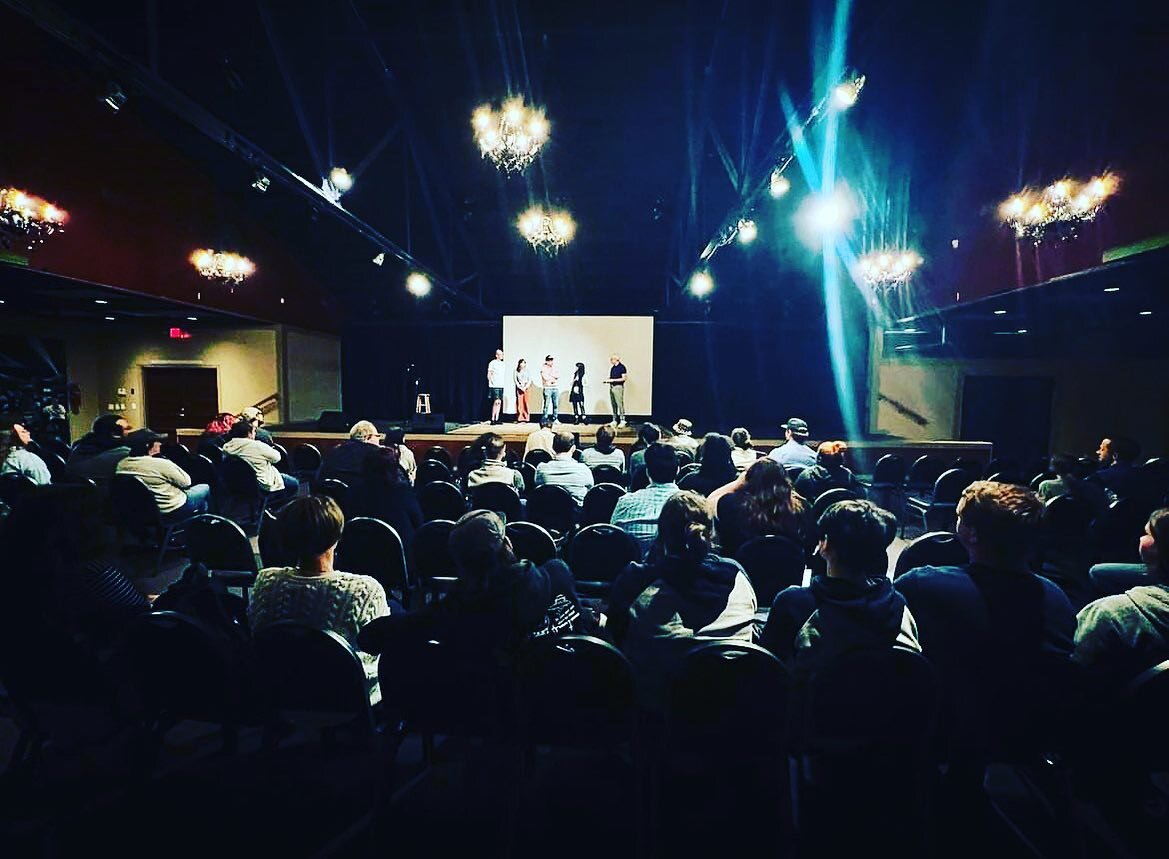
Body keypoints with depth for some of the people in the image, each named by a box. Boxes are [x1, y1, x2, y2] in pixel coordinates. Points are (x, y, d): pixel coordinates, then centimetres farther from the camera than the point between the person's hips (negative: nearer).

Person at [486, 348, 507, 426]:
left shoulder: (503, 364, 13)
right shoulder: (492, 363, -6)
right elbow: (489, 375, -5)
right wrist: (492, 382, -8)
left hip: (501, 386, 6)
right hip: (494, 386, -6)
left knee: (499, 402, 6)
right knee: (496, 402, -11)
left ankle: (497, 419, 11)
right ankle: (492, 419, -6)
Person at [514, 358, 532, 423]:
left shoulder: (527, 371, 6)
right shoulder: (516, 371, 7)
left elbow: (530, 380, 4)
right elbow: (515, 380, 3)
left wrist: (525, 387, -8)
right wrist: (520, 387, -9)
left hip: (526, 388, 0)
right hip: (519, 388, 0)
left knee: (525, 402, -5)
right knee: (519, 402, -3)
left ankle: (525, 418, -3)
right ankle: (519, 418, -1)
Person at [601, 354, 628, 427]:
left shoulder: (622, 367, -8)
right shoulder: (612, 367, 15)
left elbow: (625, 378, -12)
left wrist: (613, 380, -16)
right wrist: (606, 380, 2)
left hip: (618, 387, -7)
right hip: (611, 387, 7)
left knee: (620, 404, -8)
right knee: (613, 404, 9)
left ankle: (622, 420, -3)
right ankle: (614, 420, 15)